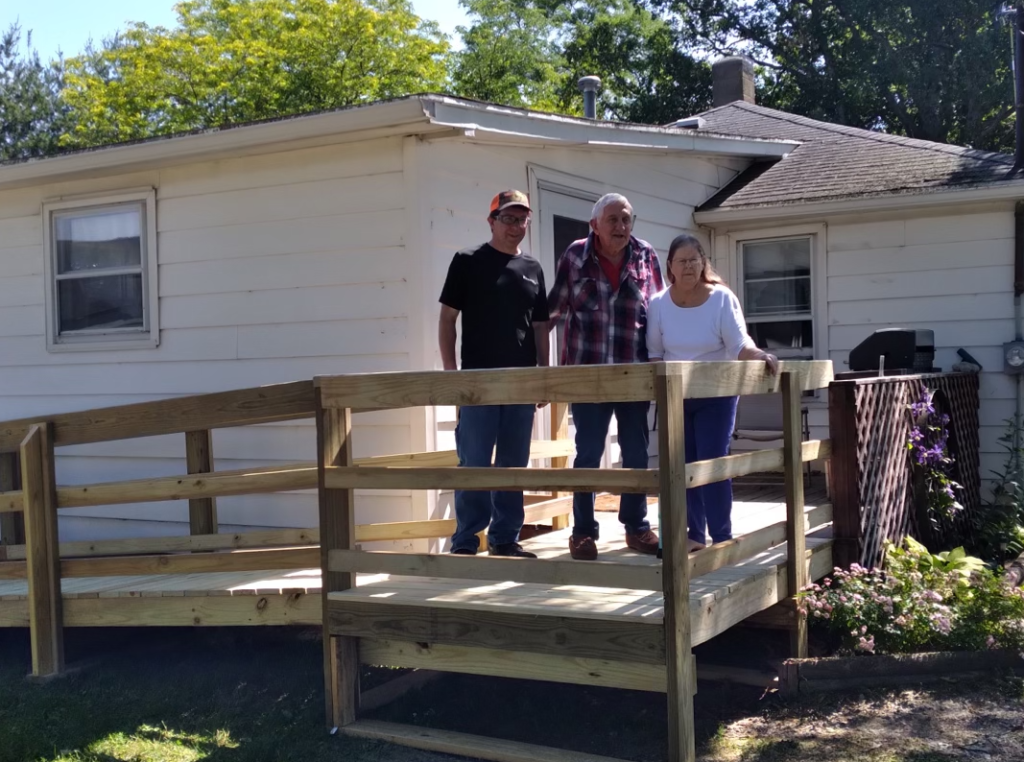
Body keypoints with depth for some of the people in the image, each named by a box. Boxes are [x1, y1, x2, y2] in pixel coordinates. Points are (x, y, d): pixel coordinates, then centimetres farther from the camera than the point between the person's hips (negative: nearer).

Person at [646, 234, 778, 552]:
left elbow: (739, 344, -20)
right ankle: (695, 534, 17)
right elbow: (654, 352, 1)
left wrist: (761, 356, -39)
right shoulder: (659, 304, -5)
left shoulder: (722, 298, -13)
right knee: (684, 465, 7)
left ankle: (721, 537, -1)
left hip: (716, 395, -3)